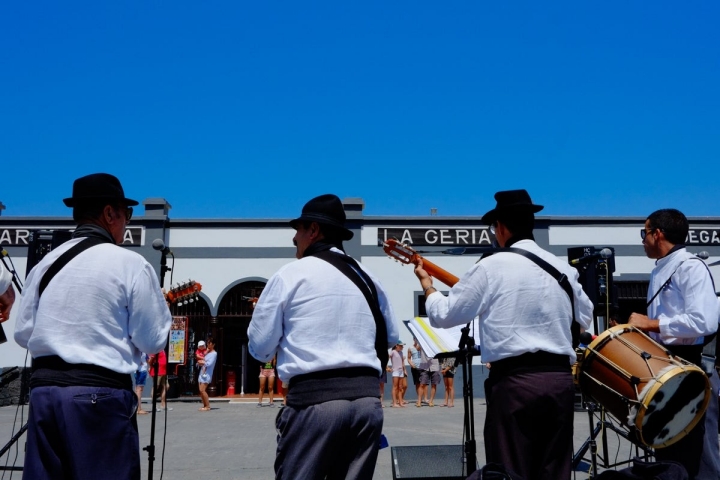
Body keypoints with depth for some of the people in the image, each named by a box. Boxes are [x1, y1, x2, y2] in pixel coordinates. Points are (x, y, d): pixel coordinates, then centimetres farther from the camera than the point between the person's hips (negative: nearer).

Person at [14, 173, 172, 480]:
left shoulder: (45, 263, 8)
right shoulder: (130, 264, -7)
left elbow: (23, 334, 14)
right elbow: (153, 341, -3)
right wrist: (160, 303, 14)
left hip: (43, 389, 5)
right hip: (101, 394, -5)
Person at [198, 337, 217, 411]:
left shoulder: (214, 353, -7)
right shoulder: (207, 352, 19)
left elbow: (209, 363, -17)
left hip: (207, 374, -9)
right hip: (202, 372, 9)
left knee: (202, 390, -14)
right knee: (201, 390, 7)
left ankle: (207, 406, -8)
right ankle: (205, 405, 15)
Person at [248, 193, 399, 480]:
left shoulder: (290, 275, -1)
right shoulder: (368, 279, 13)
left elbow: (260, 348, 2)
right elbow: (390, 338, 24)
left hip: (313, 399, -5)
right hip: (367, 398, 5)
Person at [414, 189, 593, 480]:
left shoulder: (491, 267, -7)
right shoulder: (563, 268, 10)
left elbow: (444, 315, 0)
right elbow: (585, 318, 25)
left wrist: (427, 284, 18)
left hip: (515, 381, -5)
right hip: (560, 378, 6)